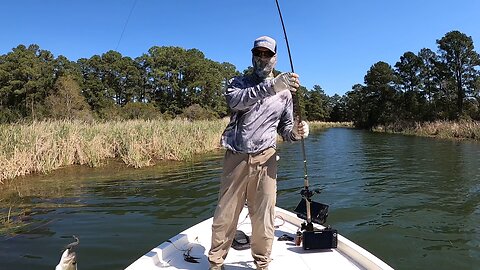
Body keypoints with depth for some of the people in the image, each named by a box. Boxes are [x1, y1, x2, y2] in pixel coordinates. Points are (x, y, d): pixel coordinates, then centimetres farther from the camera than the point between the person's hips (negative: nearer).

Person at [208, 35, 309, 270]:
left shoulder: (284, 92, 13)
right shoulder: (238, 83, 10)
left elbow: (285, 129, 16)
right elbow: (235, 100, -16)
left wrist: (296, 132, -8)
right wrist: (271, 86, -28)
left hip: (266, 159, 1)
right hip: (236, 158, -1)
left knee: (264, 216, 4)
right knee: (225, 214, 4)